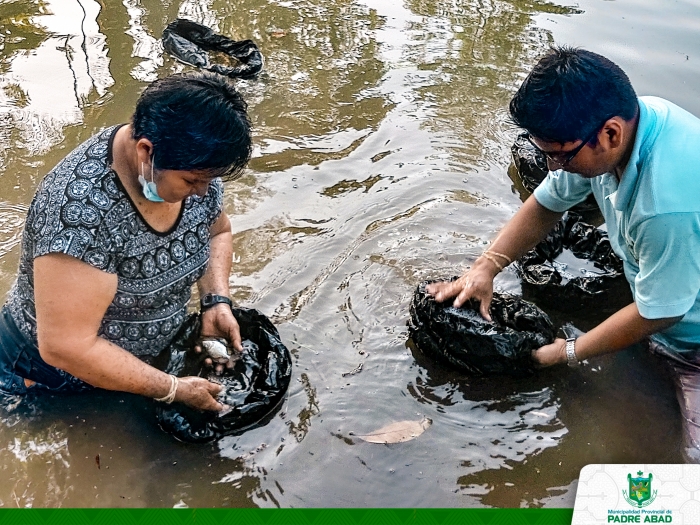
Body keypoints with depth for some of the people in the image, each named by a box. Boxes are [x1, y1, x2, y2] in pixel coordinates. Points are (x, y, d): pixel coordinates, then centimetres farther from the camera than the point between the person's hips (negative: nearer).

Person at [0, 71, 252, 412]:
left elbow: (216, 232, 7)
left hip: (153, 356, 6)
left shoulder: (191, 167, -15)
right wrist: (173, 390, -26)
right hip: (50, 378, -6)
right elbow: (65, 347, -33)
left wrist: (217, 301, -11)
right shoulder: (82, 206, -36)